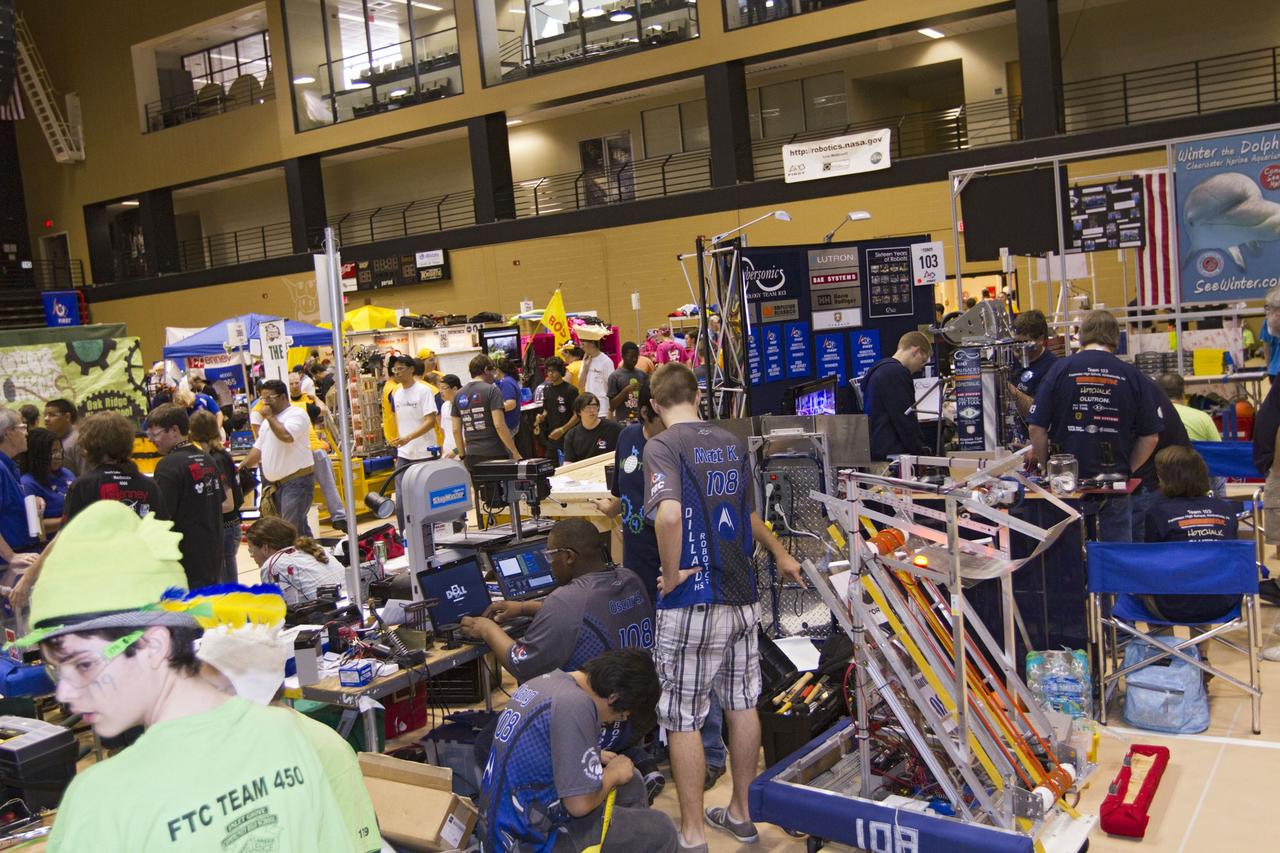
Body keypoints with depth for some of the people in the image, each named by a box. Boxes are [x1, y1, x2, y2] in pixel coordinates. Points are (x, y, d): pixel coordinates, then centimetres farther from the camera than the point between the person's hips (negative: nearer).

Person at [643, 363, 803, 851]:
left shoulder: (662, 446, -12)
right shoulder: (731, 444, 9)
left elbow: (668, 514, -30)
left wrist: (671, 574, -15)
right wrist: (780, 558, 37)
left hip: (693, 603, -7)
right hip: (742, 596, 7)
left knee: (683, 720, 5)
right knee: (742, 707, 16)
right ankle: (740, 814, 31)